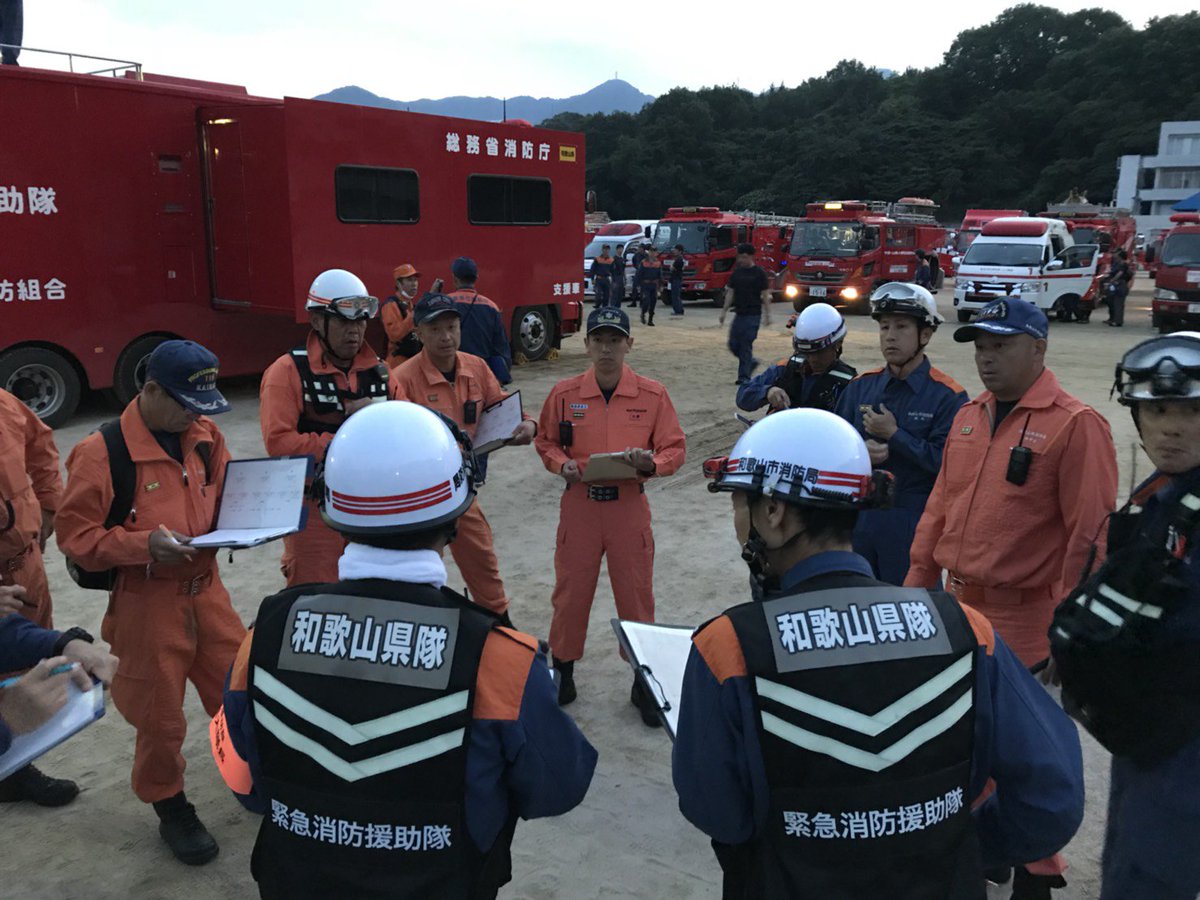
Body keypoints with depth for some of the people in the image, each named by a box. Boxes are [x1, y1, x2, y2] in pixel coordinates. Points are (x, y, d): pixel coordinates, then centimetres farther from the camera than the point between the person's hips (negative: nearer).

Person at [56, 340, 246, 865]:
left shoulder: (205, 435, 1)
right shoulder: (102, 452, -17)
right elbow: (74, 535, -14)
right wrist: (145, 543, -26)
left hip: (206, 589, 5)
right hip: (146, 603, -5)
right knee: (159, 717, 11)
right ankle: (170, 809, 35)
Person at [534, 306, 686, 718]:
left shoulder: (653, 394, -4)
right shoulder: (564, 393, -2)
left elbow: (675, 448, -1)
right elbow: (546, 441, 10)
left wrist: (651, 463, -21)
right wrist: (562, 464, -11)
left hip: (629, 508, -1)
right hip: (579, 506, 1)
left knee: (636, 594, 9)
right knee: (570, 591, 12)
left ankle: (643, 681, 26)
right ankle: (563, 669, 33)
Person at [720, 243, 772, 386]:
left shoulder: (759, 273, -5)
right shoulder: (736, 272, 9)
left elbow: (765, 295, -4)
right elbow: (730, 293, 13)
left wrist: (767, 315, -8)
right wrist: (724, 311, 8)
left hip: (753, 315, -5)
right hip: (739, 314, 6)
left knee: (746, 345, -8)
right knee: (733, 345, 4)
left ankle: (744, 377, -1)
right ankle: (751, 362, 27)